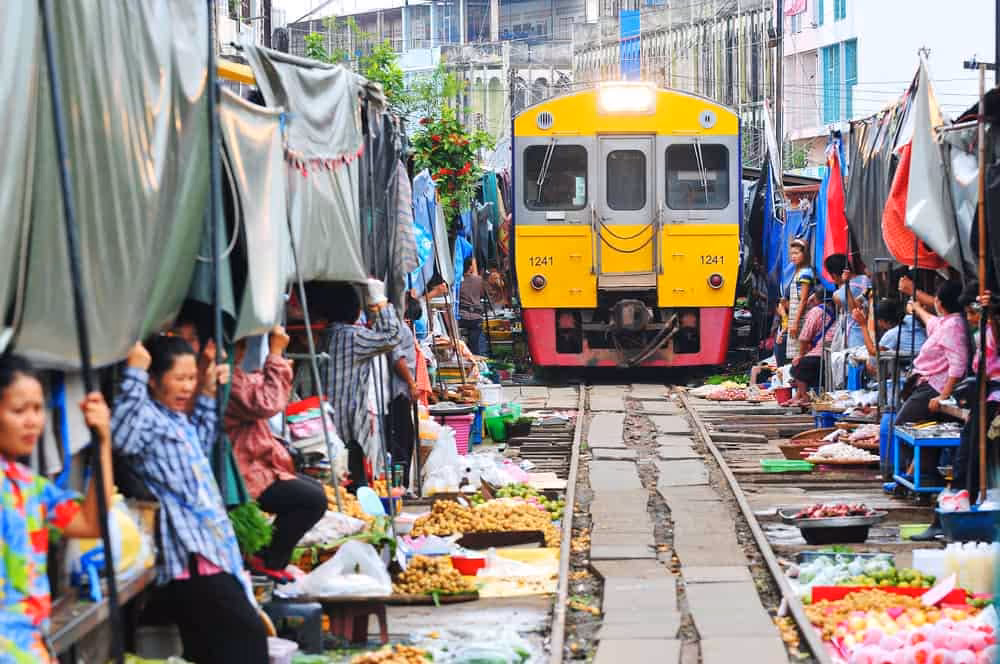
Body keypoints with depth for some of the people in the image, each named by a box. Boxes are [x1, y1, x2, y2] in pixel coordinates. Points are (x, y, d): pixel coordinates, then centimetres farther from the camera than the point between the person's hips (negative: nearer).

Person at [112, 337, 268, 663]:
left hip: (209, 545, 10)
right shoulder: (147, 416, -9)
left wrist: (207, 394, 33)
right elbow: (121, 437, -33)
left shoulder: (179, 420, 20)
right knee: (246, 634, -16)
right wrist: (135, 371, -31)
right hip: (188, 551, -10)